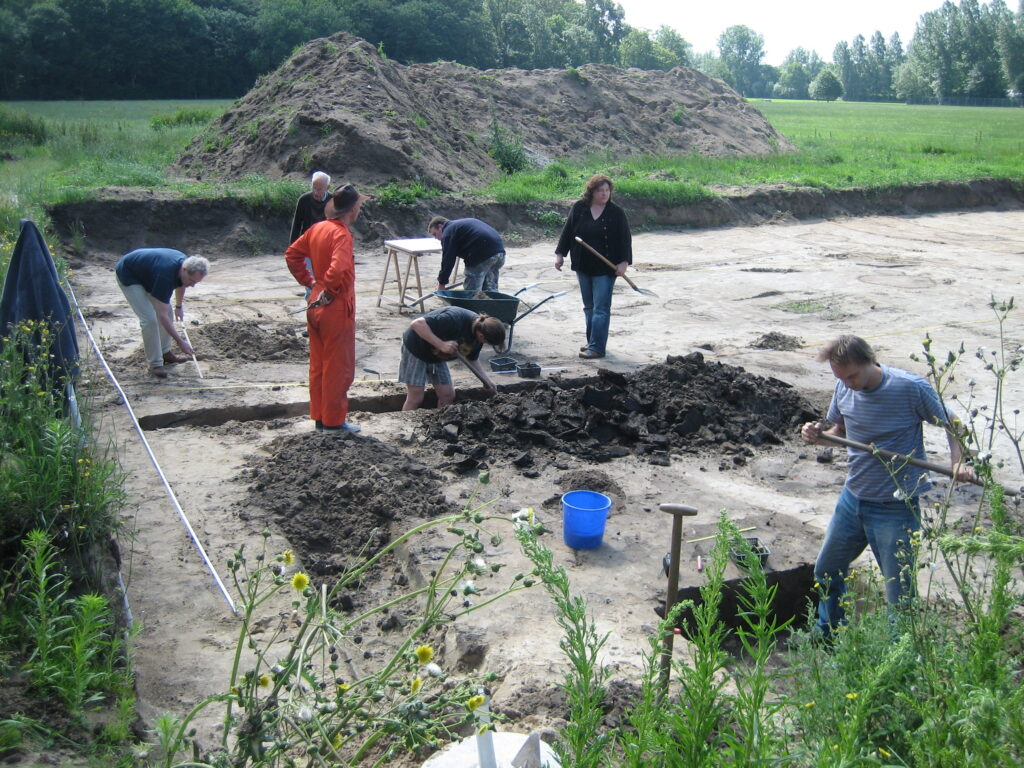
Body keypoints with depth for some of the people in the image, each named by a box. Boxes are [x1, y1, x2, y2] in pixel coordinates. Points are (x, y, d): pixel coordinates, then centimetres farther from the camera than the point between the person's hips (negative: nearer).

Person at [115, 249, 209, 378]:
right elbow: (162, 315, -35)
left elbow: (180, 284, 13)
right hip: (128, 276, -9)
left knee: (167, 311, 5)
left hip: (146, 274, 9)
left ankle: (165, 353, 20)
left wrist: (179, 306, 21)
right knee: (149, 319, -18)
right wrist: (181, 342, -34)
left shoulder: (185, 262, -16)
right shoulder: (165, 275, -39)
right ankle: (155, 364, -8)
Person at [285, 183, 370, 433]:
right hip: (336, 309, -8)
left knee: (318, 365, 16)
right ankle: (334, 421, 12)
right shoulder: (341, 234, -20)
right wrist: (329, 292, -19)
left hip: (315, 307, 8)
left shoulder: (317, 228, 5)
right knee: (339, 367, 4)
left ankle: (319, 417, 25)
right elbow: (337, 269, -35)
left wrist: (309, 282, 10)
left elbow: (292, 254, 13)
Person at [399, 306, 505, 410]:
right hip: (415, 347, -7)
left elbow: (471, 360, 4)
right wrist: (441, 344, -44)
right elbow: (416, 324, -40)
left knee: (447, 395, 2)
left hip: (437, 355, 7)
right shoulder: (455, 319, -37)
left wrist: (487, 380, -8)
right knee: (416, 398, -7)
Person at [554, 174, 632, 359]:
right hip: (583, 266, 4)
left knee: (601, 308, -6)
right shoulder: (579, 208, 2)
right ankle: (592, 342, 24)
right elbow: (568, 231, 8)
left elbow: (625, 239, -5)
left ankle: (597, 347, -5)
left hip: (605, 268, -4)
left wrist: (624, 262, -12)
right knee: (589, 307, 13)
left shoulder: (616, 212, -6)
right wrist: (560, 254, 6)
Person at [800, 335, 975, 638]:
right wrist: (818, 434, -10)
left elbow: (952, 425, -7)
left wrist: (958, 463, -25)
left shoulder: (912, 388, -19)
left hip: (897, 509, -6)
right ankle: (828, 637, 44)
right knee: (826, 571, 20)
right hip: (852, 499, 6)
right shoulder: (844, 389, -4)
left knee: (899, 595, 1)